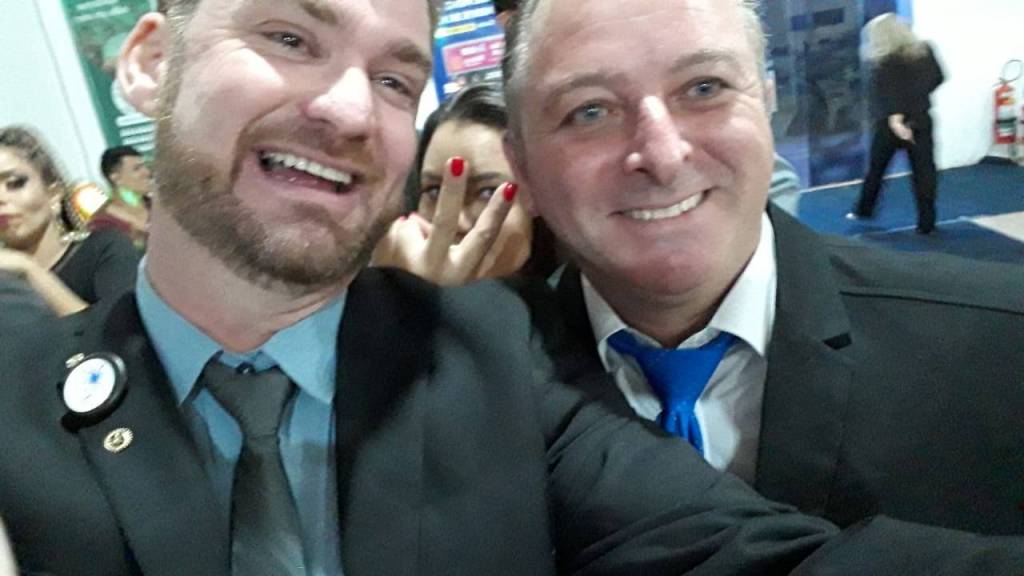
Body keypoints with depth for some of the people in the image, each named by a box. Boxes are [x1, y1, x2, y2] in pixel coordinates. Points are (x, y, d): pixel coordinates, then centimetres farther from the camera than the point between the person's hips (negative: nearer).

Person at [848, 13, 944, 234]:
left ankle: (863, 210, 31)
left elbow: (888, 92, -26)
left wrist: (894, 118, -37)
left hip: (890, 122, -3)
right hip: (920, 120, 4)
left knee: (876, 168, 15)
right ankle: (926, 222, 3)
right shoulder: (925, 50, 4)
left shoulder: (885, 62, -12)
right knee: (923, 170, 4)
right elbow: (938, 77, 15)